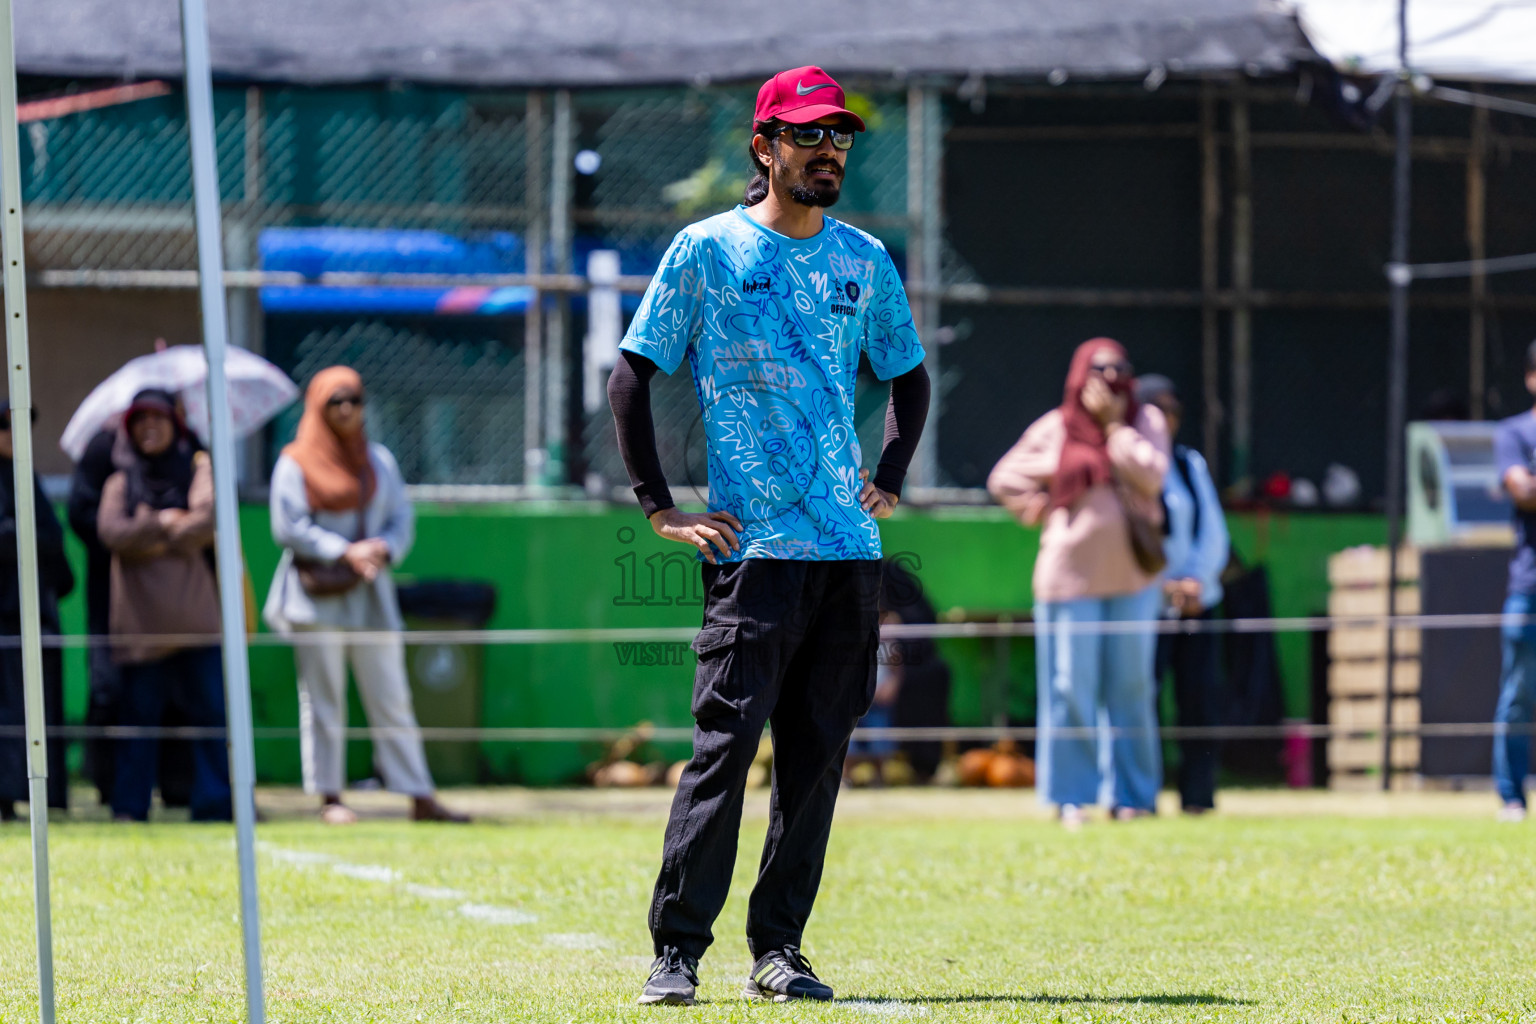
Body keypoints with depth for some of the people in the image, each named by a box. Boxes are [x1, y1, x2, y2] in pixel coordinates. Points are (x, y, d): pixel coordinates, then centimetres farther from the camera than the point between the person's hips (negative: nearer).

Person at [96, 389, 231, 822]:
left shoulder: (198, 469, 11)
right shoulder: (120, 483, 15)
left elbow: (210, 517, -7)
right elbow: (111, 531, -3)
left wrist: (158, 543, -5)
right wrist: (164, 524, -6)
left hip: (197, 614, -1)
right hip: (142, 619, 1)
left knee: (210, 708, -5)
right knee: (139, 710, 0)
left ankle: (216, 803, -2)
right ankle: (130, 806, 5)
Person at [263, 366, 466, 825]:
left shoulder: (379, 461, 15)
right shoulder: (296, 463, 2)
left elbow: (402, 519, 11)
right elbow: (289, 526, -8)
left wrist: (383, 549, -11)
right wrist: (346, 553, -16)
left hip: (370, 596, 4)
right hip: (317, 594, -4)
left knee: (391, 698, 1)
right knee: (323, 698, -2)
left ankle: (420, 797, 0)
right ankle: (329, 797, 3)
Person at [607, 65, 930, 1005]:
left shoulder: (864, 259, 14)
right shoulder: (706, 251, 0)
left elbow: (909, 374, 28)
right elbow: (631, 380, 0)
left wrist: (890, 481, 15)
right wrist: (660, 510, -5)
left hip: (851, 543, 5)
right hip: (752, 542, -5)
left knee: (818, 754, 4)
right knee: (727, 740, -12)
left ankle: (779, 947, 11)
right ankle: (676, 950, -9)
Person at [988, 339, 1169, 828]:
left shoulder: (1145, 421, 7)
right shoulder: (1054, 430, 5)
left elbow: (1152, 476, -11)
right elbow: (1004, 479, 13)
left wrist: (1115, 424, -9)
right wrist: (1039, 512, 0)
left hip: (1132, 576, 1)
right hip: (1072, 576, -1)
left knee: (1132, 686, 1)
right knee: (1071, 688, -3)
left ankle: (1131, 793, 7)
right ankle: (1072, 796, 1)